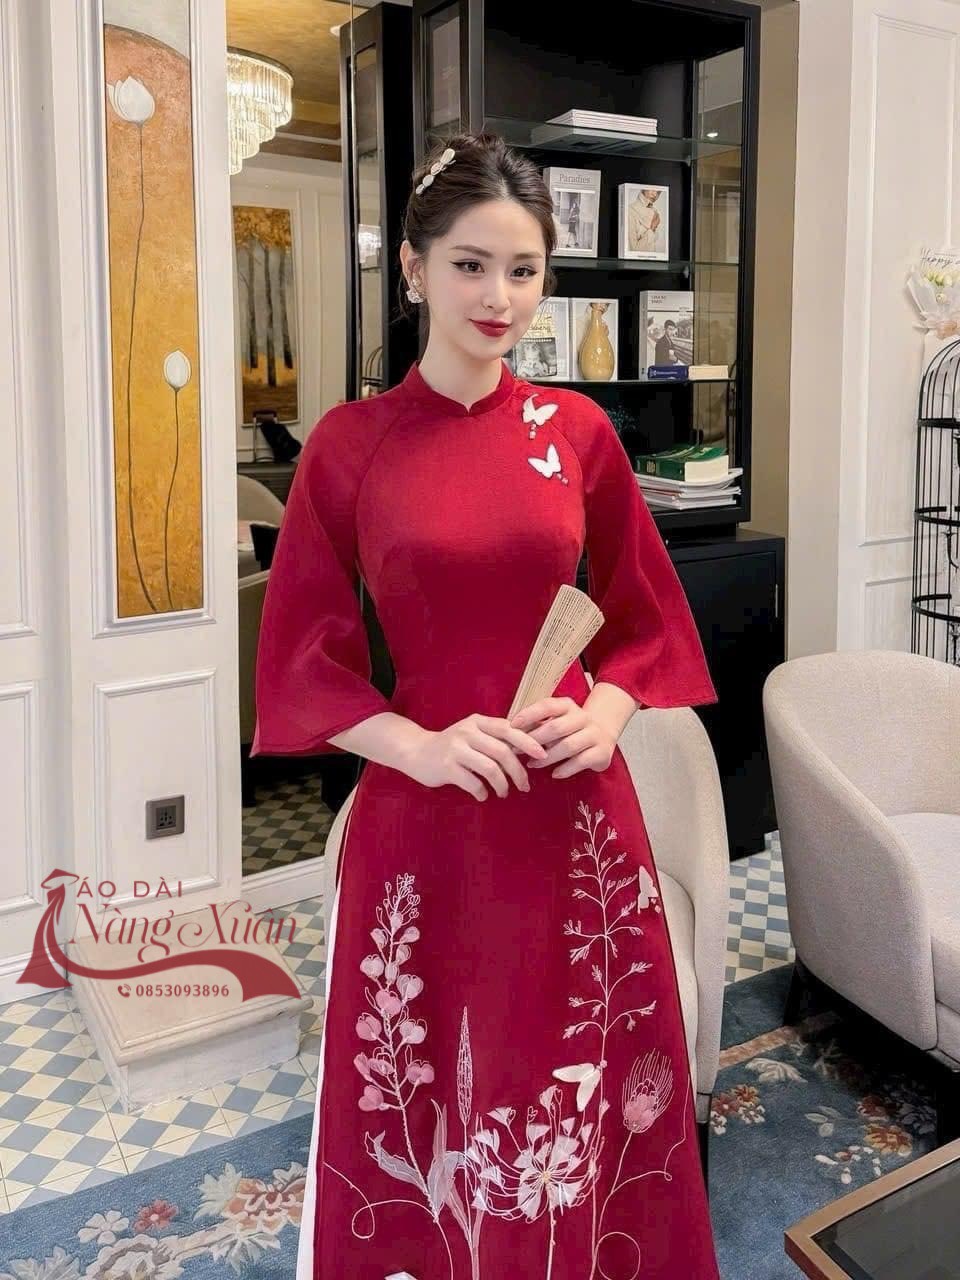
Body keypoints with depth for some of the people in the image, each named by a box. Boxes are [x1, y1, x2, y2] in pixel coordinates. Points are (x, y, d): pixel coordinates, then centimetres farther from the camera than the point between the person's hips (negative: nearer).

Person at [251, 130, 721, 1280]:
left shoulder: (577, 430, 2)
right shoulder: (350, 442, -3)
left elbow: (645, 614, 9)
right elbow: (300, 654, -1)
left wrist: (607, 710, -10)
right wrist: (419, 743, -15)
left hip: (576, 807, 2)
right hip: (422, 812, -1)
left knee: (580, 1090, 15)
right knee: (422, 1098, 12)